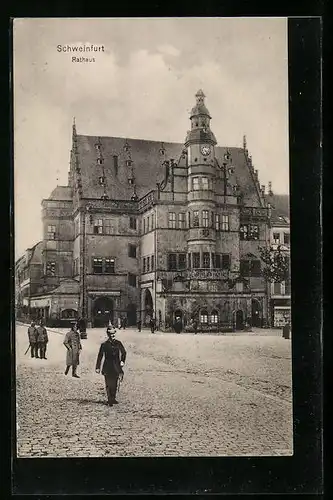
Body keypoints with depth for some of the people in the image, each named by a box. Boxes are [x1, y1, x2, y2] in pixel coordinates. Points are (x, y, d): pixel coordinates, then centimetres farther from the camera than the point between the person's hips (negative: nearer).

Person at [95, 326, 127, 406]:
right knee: (108, 384, -4)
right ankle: (109, 400, 2)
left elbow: (123, 352, 18)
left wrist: (122, 361, 5)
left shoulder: (118, 343, 5)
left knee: (114, 384, 8)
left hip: (116, 367, 3)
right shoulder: (104, 344, -3)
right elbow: (100, 356, -1)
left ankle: (113, 398, 22)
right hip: (107, 367, -3)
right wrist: (97, 367, -3)